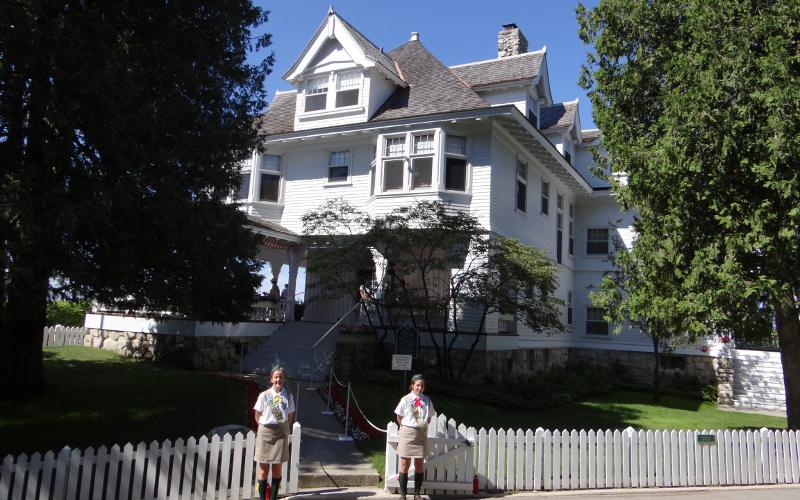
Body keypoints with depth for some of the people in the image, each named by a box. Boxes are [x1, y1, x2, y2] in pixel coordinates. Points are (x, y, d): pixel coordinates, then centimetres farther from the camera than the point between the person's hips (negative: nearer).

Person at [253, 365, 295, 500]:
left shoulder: (288, 397, -2)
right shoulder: (264, 395, -5)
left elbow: (290, 416, 7)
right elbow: (257, 416, 2)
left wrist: (282, 428, 2)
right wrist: (266, 427, 2)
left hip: (281, 433, 1)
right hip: (265, 433, -1)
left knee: (277, 467, 7)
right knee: (264, 467, 3)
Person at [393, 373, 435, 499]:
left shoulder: (427, 400, 3)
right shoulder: (405, 399, -4)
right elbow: (399, 418, 5)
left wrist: (423, 426, 5)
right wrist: (406, 428, 5)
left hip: (421, 433, 3)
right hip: (407, 432, -2)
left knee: (420, 464, 6)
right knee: (405, 464, 1)